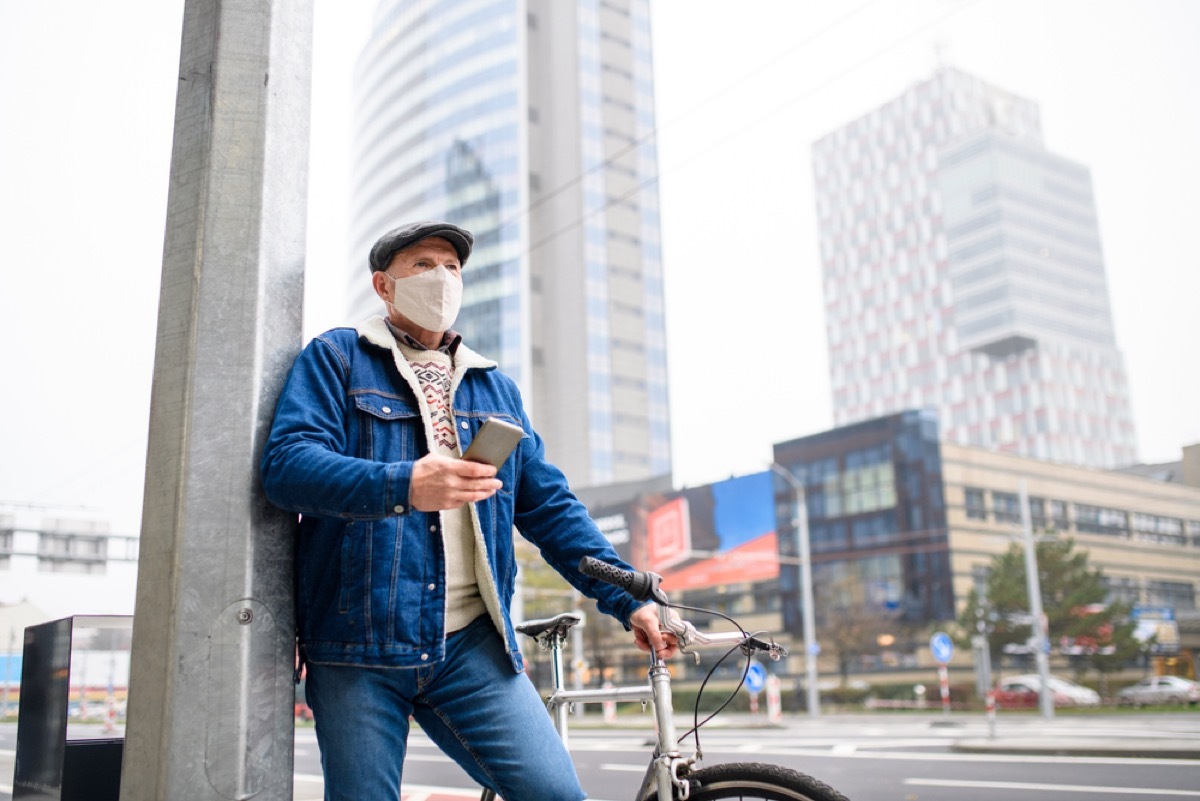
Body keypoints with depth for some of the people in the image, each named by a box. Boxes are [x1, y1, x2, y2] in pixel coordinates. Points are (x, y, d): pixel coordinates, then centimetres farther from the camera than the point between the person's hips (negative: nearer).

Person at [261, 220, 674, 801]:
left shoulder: (496, 388, 20)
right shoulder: (335, 358, 7)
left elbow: (550, 506, 17)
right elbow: (287, 463, -9)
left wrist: (628, 600, 8)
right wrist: (402, 486, -26)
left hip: (470, 645, 3)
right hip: (358, 643, -3)